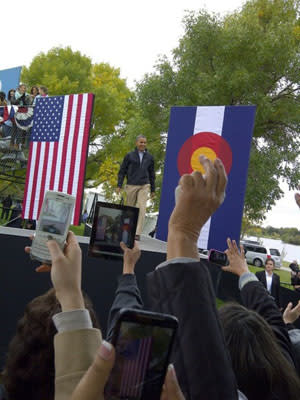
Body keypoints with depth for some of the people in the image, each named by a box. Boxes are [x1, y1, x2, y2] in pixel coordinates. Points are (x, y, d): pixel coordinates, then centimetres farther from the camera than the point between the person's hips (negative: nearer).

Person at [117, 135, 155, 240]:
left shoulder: (149, 157, 10)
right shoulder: (129, 156, 4)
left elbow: (152, 174, 15)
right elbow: (122, 171, 4)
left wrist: (153, 190, 13)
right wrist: (119, 185, -4)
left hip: (144, 186, 1)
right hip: (131, 185, 0)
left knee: (142, 208, -11)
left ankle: (138, 233, -12)